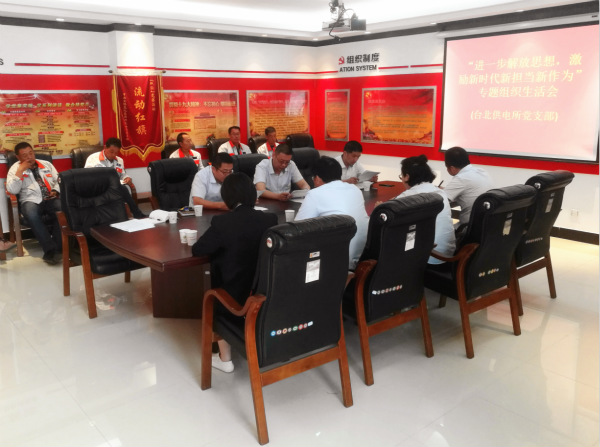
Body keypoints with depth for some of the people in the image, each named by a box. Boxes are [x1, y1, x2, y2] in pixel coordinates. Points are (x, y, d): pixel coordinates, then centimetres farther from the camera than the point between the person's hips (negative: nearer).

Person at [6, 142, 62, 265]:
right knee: (32, 215, -39)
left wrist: (56, 191, -2)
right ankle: (50, 250, -34)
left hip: (51, 199, 2)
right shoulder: (15, 168, 10)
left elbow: (59, 180, 19)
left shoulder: (46, 164, 20)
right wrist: (20, 170, -7)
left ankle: (58, 247, -25)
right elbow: (12, 190, -4)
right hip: (31, 201, -2)